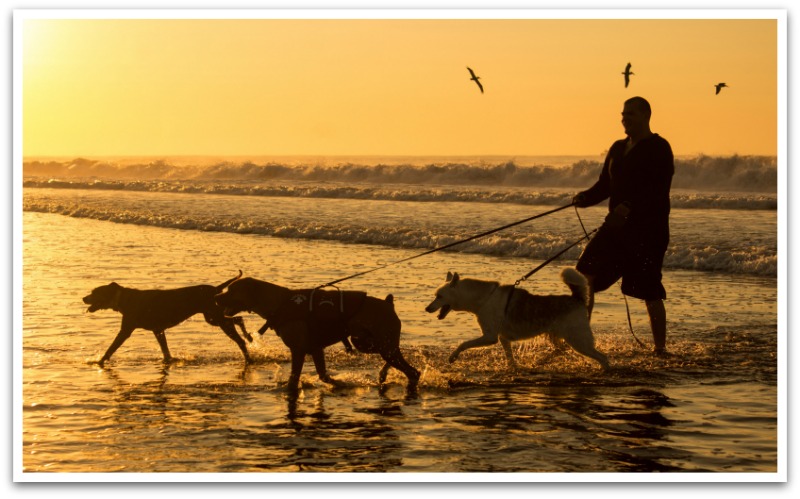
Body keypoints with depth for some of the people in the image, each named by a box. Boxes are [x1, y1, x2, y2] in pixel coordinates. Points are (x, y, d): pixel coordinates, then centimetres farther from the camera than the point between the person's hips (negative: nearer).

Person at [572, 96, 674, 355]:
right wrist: (585, 197, -4)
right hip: (616, 226, 7)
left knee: (649, 291, -5)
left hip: (648, 230, -7)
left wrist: (630, 206, -31)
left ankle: (660, 348, 7)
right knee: (585, 274, -3)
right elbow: (605, 185, 17)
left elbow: (660, 191, -18)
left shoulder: (659, 149, -8)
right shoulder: (618, 148, 16)